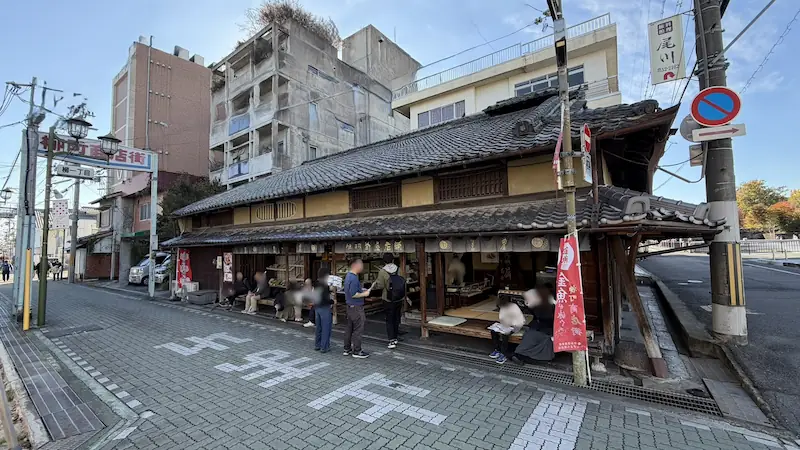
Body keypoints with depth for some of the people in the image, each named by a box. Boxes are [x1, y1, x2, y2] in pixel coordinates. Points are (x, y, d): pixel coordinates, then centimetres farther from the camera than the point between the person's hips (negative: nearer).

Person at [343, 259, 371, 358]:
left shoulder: (348, 276, 10)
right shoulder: (354, 278, -22)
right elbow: (353, 294, -25)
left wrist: (361, 289, 12)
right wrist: (364, 294, -14)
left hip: (350, 306, 10)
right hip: (356, 307, -10)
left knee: (349, 328, 16)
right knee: (358, 329, 0)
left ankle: (347, 349, 25)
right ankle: (357, 351, 8)